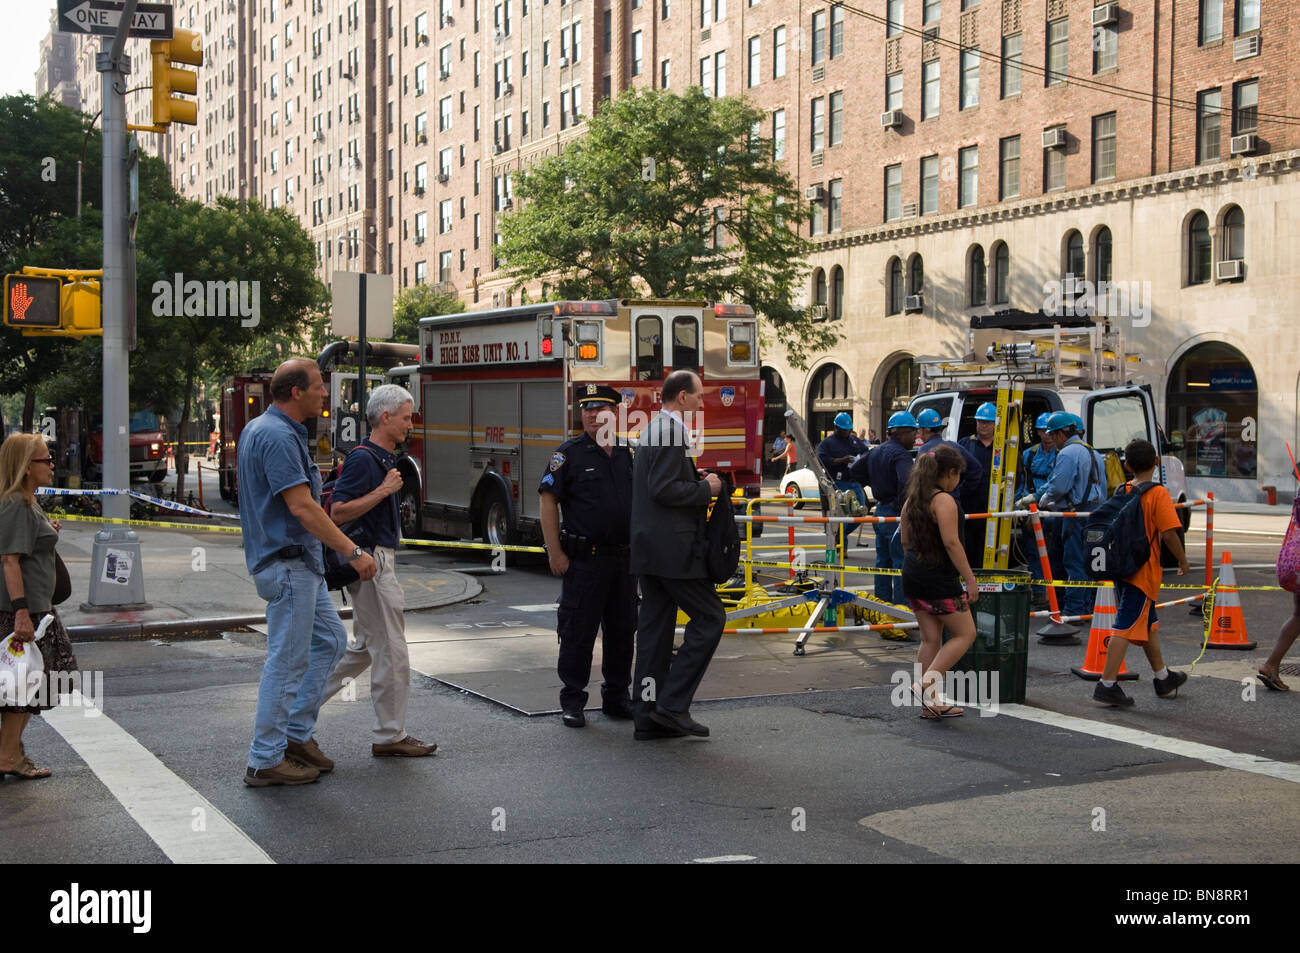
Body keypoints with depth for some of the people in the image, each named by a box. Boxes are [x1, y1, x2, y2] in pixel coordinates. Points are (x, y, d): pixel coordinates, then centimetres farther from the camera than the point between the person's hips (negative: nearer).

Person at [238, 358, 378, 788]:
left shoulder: (258, 429, 13)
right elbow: (302, 507, -25)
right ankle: (265, 761, 4)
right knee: (287, 661, -4)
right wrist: (353, 552, -23)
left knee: (330, 639, 17)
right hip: (287, 562, -11)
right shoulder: (278, 437, -20)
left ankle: (296, 733, 22)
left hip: (300, 562, 11)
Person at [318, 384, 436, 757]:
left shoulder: (385, 459, 14)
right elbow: (338, 512, -22)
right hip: (370, 560, -10)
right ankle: (389, 736, 5)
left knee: (365, 647, 17)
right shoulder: (362, 458, -16)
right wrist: (384, 490, -22)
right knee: (391, 649, -4)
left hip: (381, 558, 10)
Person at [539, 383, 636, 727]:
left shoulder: (629, 453, 9)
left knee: (622, 630, 10)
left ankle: (617, 697, 21)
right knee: (578, 632, 0)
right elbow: (548, 501, -7)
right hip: (584, 559, -5)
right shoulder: (569, 453, -4)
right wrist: (555, 553, -13)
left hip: (625, 557, 5)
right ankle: (572, 701, 9)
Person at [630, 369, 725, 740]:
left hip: (650, 549, 10)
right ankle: (672, 704, -5)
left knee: (655, 627, 10)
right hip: (672, 547, -10)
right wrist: (705, 488, -10)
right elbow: (664, 489, -22)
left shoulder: (654, 429, 18)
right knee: (709, 617, -4)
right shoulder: (671, 431, -14)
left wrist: (697, 481, 14)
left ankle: (649, 717, 13)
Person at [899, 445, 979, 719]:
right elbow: (951, 543, -21)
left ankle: (930, 704, 13)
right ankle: (927, 683, -8)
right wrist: (970, 579, -17)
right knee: (965, 634, 3)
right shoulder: (944, 501, -15)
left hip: (913, 576, 9)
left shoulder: (912, 499, 11)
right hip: (940, 578, -9)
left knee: (930, 639, 12)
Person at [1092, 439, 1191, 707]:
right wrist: (1183, 560, -3)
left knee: (1148, 623, 21)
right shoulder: (1158, 494, -13)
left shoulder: (1121, 491, 5)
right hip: (1144, 570, -7)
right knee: (1126, 627, -7)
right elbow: (1169, 533, -18)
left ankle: (1162, 678, 35)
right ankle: (1107, 684, -10)